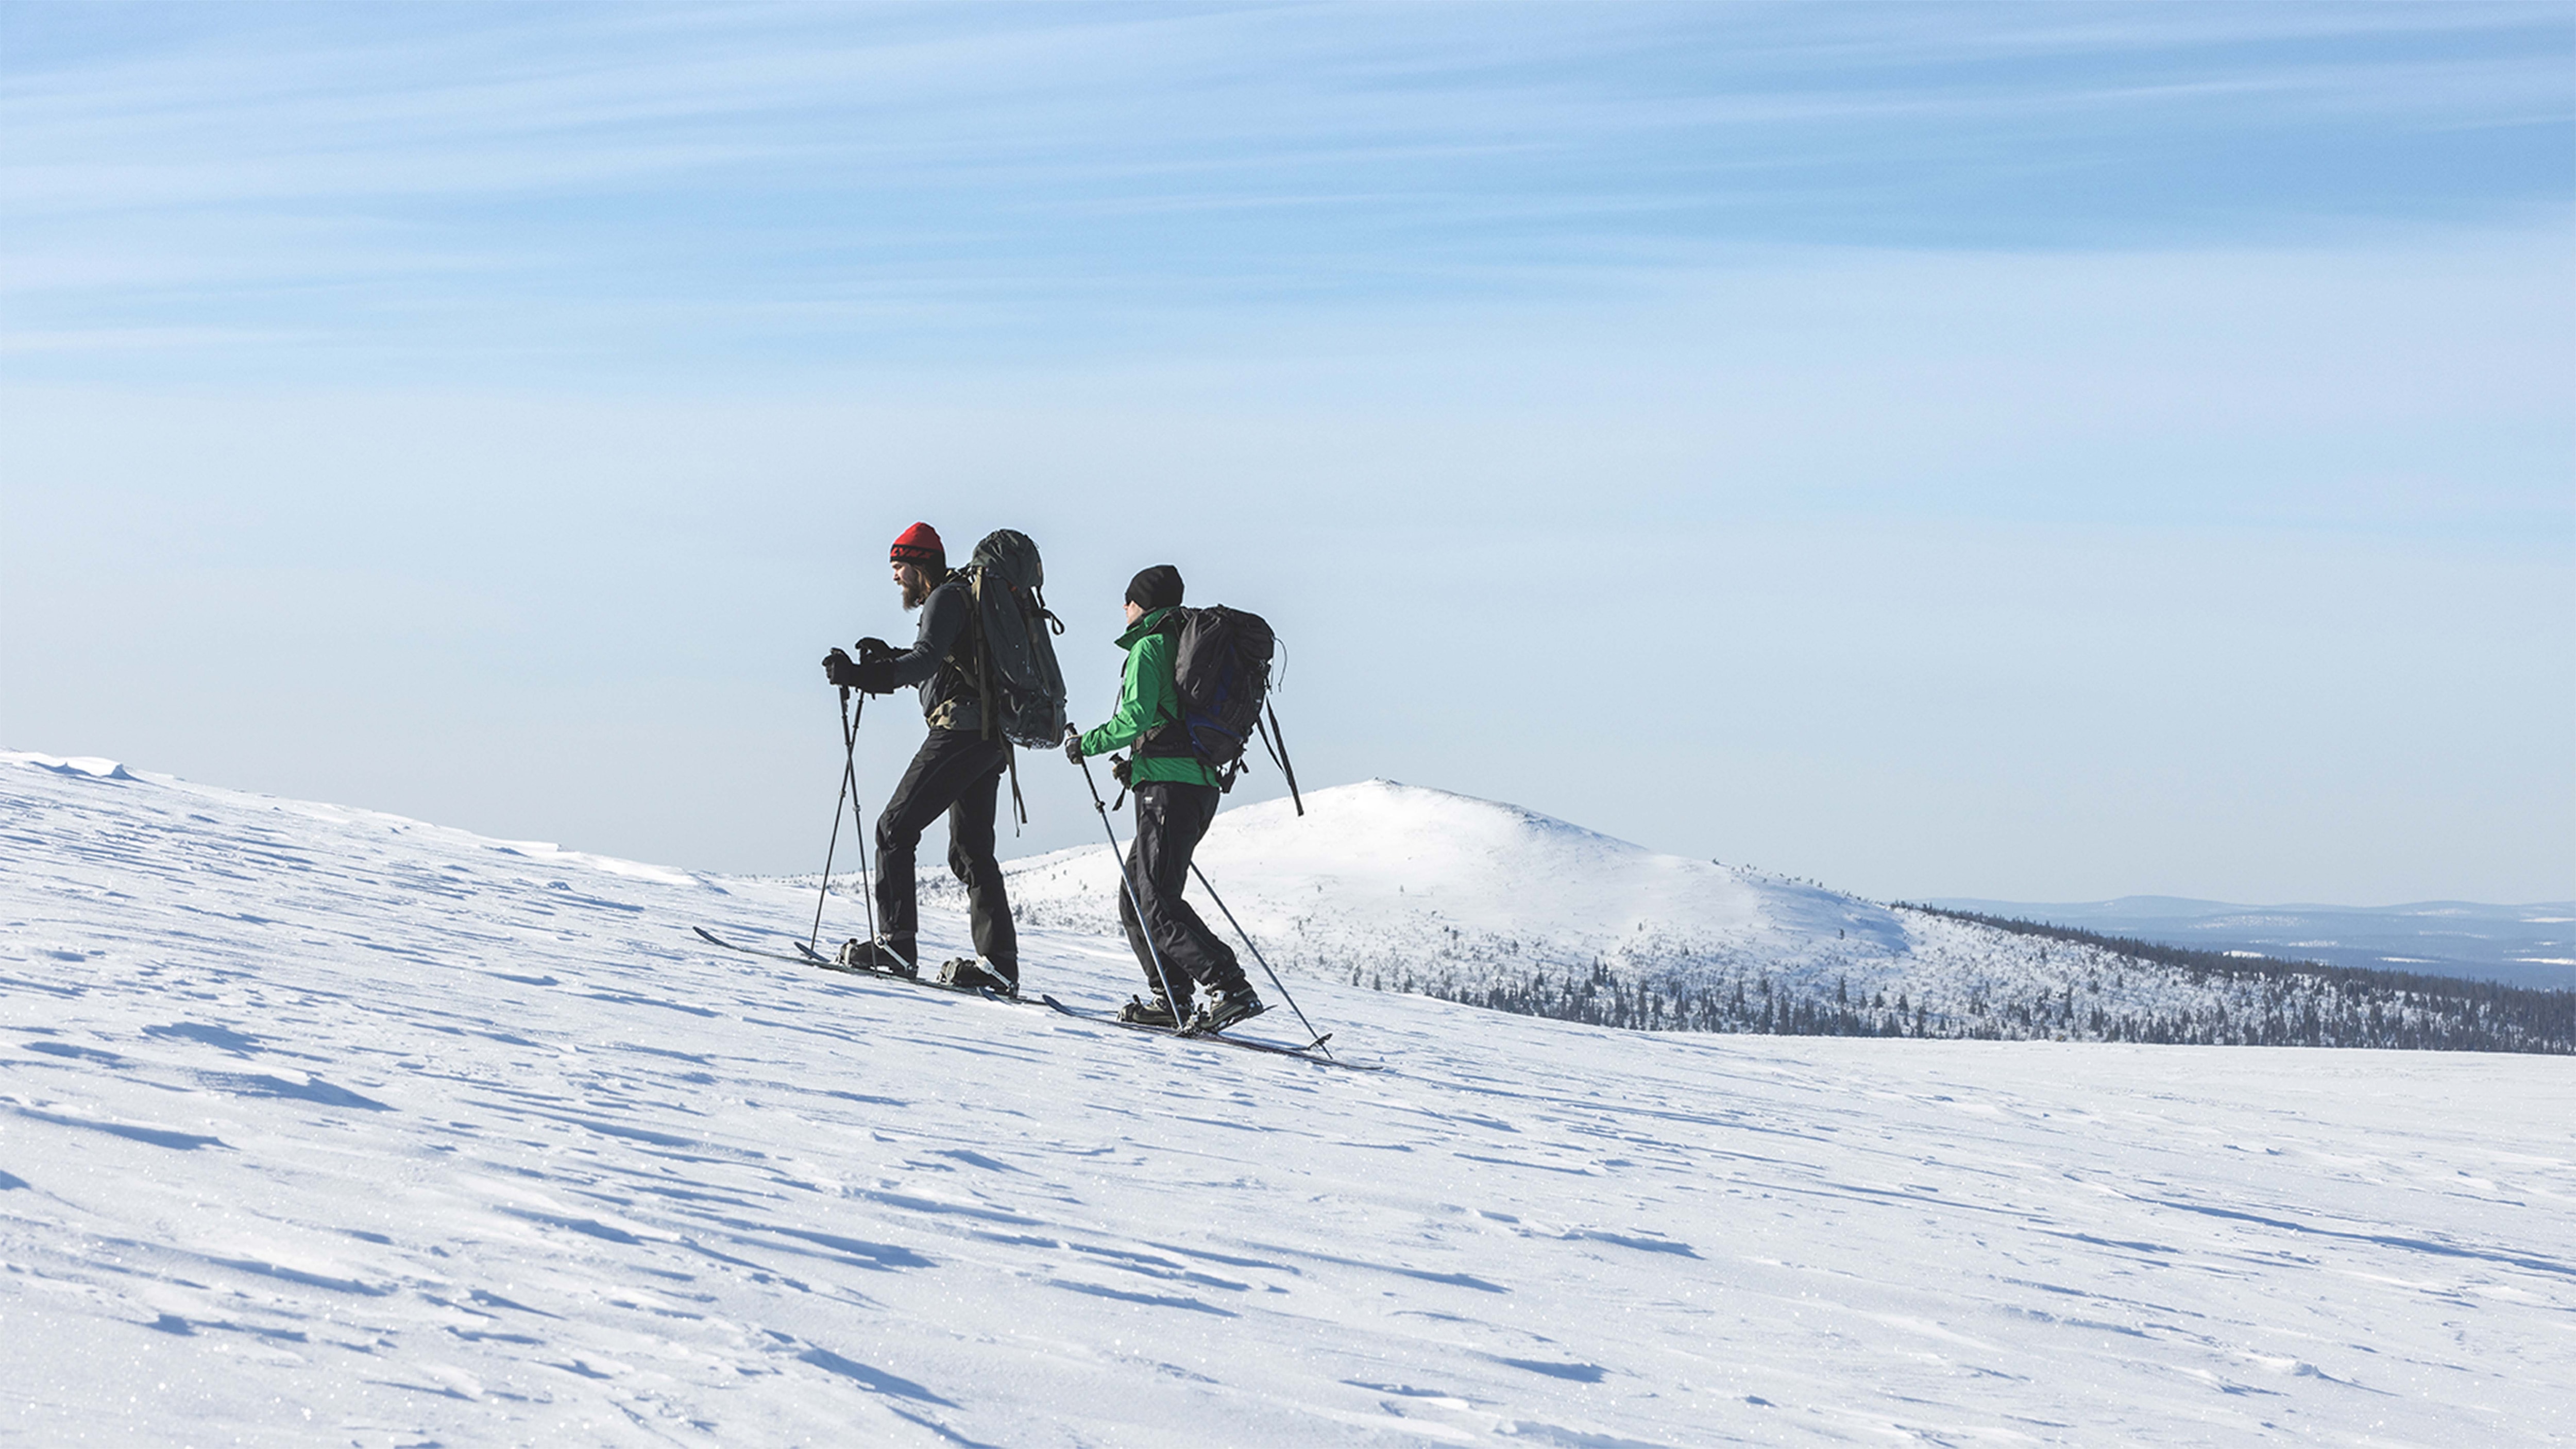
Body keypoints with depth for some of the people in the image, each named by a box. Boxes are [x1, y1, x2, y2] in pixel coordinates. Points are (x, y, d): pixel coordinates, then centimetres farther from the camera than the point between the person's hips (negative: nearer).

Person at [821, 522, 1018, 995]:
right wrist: (888, 661, 23)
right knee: (971, 848, 11)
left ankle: (896, 944, -16)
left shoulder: (946, 598, -7)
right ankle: (999, 963, 4)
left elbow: (927, 659, -24)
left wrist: (866, 675, -35)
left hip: (961, 730, -10)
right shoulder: (965, 598, 25)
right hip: (990, 741, 10)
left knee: (896, 828, -8)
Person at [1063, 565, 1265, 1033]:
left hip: (1168, 786, -9)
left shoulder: (1148, 647, -5)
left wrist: (1088, 744, -5)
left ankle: (1230, 990, -23)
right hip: (1203, 785, 9)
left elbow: (1137, 717, -17)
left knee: (1157, 901, -13)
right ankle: (1170, 999, 10)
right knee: (1135, 895, 14)